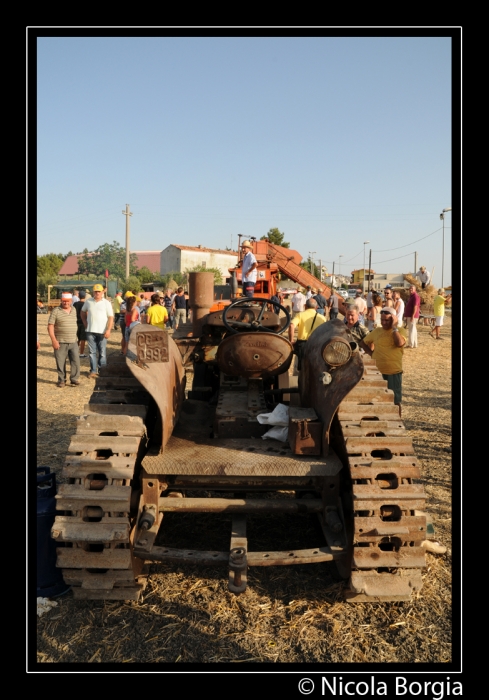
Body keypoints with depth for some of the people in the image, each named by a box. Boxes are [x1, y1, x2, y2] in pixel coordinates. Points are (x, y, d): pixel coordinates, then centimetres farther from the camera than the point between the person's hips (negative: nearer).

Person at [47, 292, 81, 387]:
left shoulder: (74, 310, 10)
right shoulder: (56, 311, -6)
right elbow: (50, 326, -8)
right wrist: (54, 340, -15)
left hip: (73, 342, 4)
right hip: (60, 342, -4)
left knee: (75, 361, -1)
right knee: (61, 363, 3)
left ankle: (74, 379, 10)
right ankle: (62, 380, 17)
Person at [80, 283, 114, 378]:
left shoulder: (107, 303, -1)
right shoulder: (88, 302, 7)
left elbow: (111, 317, -5)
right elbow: (82, 312, 22)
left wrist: (108, 330, -16)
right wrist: (85, 324, 11)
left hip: (102, 331, -2)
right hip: (90, 331, 2)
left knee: (102, 352, 3)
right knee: (92, 352, 4)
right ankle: (93, 370, 9)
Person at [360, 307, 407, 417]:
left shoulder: (400, 331, -1)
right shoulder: (376, 331, 8)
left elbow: (400, 343, -22)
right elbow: (363, 342, 19)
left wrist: (394, 327, -15)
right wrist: (371, 353, 5)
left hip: (394, 371, -3)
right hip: (377, 371, 3)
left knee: (396, 399, 3)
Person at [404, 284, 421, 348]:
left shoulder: (415, 296, -14)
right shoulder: (411, 296, 18)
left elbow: (415, 307, -21)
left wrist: (412, 316, -25)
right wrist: (407, 316, 22)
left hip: (412, 316, -11)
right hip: (409, 316, 11)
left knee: (411, 329, -9)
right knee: (413, 329, 12)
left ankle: (411, 344, -7)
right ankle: (414, 344, 17)